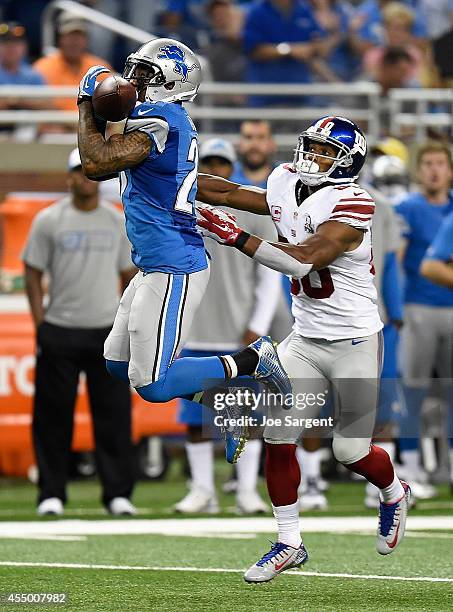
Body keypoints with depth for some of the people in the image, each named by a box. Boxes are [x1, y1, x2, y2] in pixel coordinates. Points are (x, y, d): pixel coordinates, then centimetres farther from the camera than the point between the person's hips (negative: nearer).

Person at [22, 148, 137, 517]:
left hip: (108, 333, 2)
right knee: (54, 417, 0)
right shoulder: (49, 220, 2)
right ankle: (51, 493, 7)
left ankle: (118, 493, 3)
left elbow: (129, 276, 14)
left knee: (115, 416, -2)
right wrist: (40, 326, -4)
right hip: (60, 331, -2)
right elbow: (33, 274, 3)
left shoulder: (118, 222, 9)